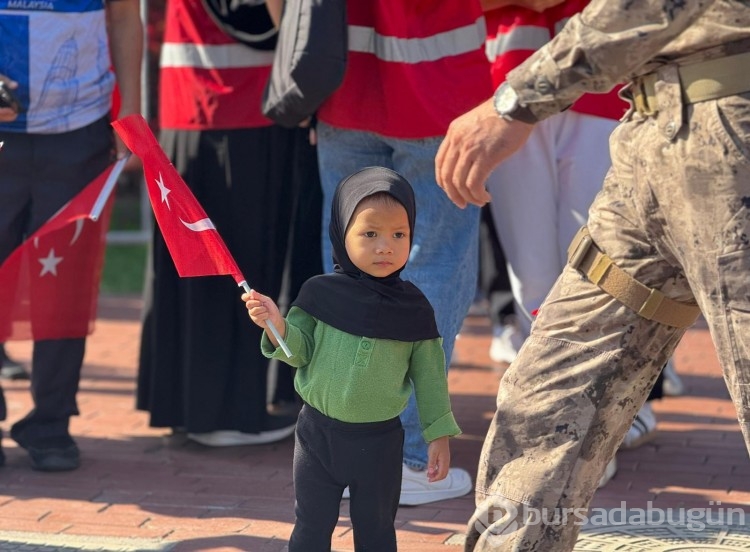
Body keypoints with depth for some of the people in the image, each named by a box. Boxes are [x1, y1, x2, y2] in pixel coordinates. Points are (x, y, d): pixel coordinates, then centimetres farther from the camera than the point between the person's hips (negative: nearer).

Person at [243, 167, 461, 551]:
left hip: (379, 439, 0)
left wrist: (439, 434, 0)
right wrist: (278, 327, -22)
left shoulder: (412, 308, -6)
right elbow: (300, 353, -3)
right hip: (319, 432, 0)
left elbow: (429, 374, 0)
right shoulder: (322, 293, -8)